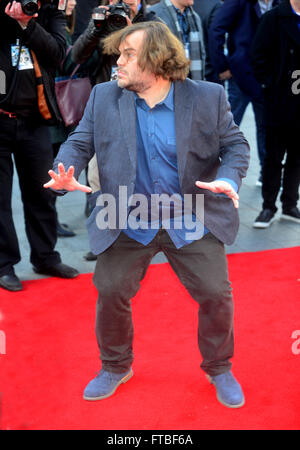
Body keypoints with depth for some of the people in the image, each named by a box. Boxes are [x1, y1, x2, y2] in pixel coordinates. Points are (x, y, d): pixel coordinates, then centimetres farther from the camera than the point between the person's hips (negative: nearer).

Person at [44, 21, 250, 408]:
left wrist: (228, 179, -21)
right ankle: (115, 367, 29)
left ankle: (219, 369, 27)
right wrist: (65, 175, -21)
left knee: (216, 294, -1)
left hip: (192, 221, -1)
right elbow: (79, 142, 0)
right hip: (128, 222, 1)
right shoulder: (104, 97, -1)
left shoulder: (208, 97, -6)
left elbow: (236, 145, -1)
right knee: (110, 293, 1)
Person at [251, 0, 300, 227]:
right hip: (280, 104, -4)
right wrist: (272, 85, -9)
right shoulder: (275, 18, -4)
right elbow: (258, 57, -6)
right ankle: (268, 207, 14)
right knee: (274, 158, 4)